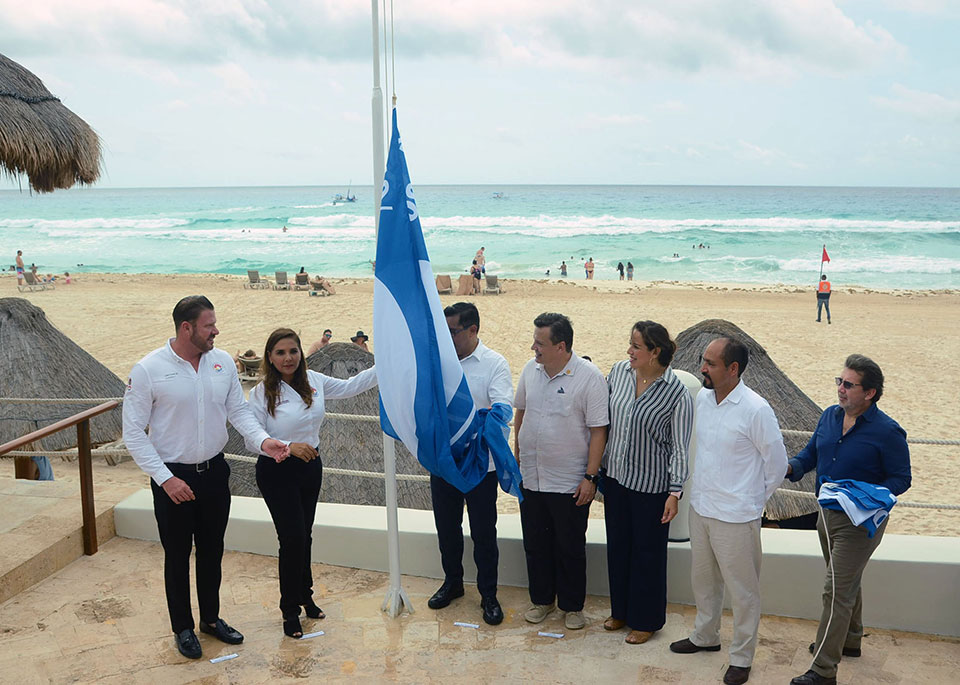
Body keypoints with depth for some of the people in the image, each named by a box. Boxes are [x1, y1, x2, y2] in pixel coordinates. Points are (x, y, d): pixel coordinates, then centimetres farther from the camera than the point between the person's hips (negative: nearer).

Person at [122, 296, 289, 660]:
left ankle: (211, 619, 37)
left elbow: (239, 410, 5)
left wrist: (263, 440, -14)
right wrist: (165, 478, -17)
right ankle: (183, 629, 29)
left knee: (211, 550, 18)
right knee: (177, 555, 11)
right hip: (173, 477, -4)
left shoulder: (222, 362, -3)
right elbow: (133, 432, -13)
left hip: (214, 471, 4)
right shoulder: (148, 370, -16)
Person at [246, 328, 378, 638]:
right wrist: (289, 447, -29)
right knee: (293, 539, -4)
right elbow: (252, 440, -16)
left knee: (303, 537, 15)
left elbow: (349, 386, 14)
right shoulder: (261, 393, -14)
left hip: (310, 466, 5)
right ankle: (290, 610, 13)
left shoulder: (313, 381, 0)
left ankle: (304, 596, 33)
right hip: (277, 473, -5)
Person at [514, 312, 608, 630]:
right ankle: (542, 599, 34)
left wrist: (590, 477, -15)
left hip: (569, 483, -5)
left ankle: (572, 606, 27)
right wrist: (517, 452, 17)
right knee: (535, 544, 16)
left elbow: (598, 431, -14)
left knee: (570, 548, 9)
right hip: (530, 478, 5)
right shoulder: (530, 370, 1)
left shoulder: (589, 377, -16)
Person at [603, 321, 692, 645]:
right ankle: (621, 610, 37)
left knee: (648, 551, 9)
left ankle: (646, 620, 27)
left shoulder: (677, 393, -18)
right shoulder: (619, 371, -4)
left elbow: (680, 447, -13)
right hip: (615, 474, 6)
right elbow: (603, 416, 9)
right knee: (617, 544, 18)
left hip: (650, 484, -5)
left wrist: (675, 493, -14)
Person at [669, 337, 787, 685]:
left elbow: (776, 463, -11)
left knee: (742, 590, 9)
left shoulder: (756, 410, -21)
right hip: (700, 506, 7)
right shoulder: (702, 398, -1)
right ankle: (705, 636, 43)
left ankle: (742, 657, 26)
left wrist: (752, 501, -2)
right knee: (703, 578, 23)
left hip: (736, 516, -7)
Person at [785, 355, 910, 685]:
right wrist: (792, 467, -9)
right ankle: (850, 640, 45)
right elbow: (811, 452, 13)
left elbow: (901, 478, -13)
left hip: (860, 521, -7)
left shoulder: (887, 431, -19)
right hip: (828, 514, 7)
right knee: (847, 582, 25)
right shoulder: (829, 416, 1)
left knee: (837, 590, -7)